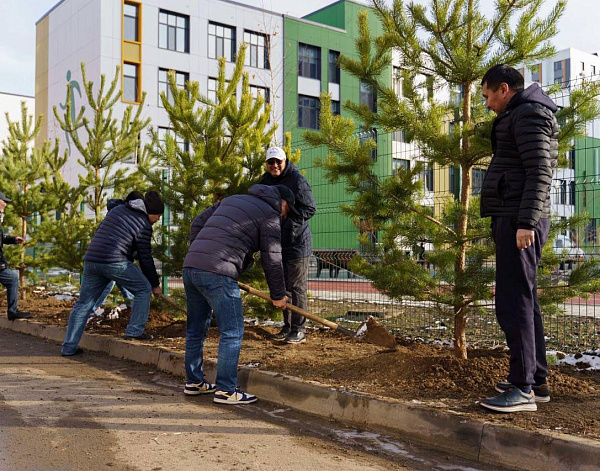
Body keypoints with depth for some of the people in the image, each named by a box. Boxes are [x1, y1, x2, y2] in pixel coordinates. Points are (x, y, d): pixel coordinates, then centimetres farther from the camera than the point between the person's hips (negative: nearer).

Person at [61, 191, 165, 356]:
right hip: (115, 262, -7)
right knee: (143, 289, 9)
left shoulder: (117, 210, 21)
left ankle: (69, 347, 15)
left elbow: (98, 232, 25)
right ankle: (134, 331, 6)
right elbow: (145, 257, 1)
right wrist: (155, 284, 10)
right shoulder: (144, 225, 0)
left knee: (84, 304, 12)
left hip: (91, 259, 7)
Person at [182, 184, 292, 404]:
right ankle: (226, 390, 5)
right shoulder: (270, 216, 4)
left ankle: (193, 382, 31)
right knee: (232, 332, 1)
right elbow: (272, 260, 3)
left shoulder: (232, 199, 26)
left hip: (190, 265, 8)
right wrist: (278, 295, 14)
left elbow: (197, 223, 23)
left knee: (196, 329, 19)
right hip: (218, 273, -8)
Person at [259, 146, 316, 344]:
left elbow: (310, 208, -15)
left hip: (297, 241, -8)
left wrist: (290, 223, -23)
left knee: (297, 288, -2)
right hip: (277, 243, 8)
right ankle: (287, 326, 25)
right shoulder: (266, 180, 10)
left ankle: (299, 330, 6)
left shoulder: (297, 180, -14)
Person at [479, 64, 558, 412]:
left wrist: (526, 222, -26)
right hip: (514, 220, 11)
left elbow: (539, 171, -19)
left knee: (514, 301, -12)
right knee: (523, 301, 12)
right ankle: (536, 381, 18)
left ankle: (523, 388, -10)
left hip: (519, 220, -11)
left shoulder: (529, 114, -8)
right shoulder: (520, 117, 24)